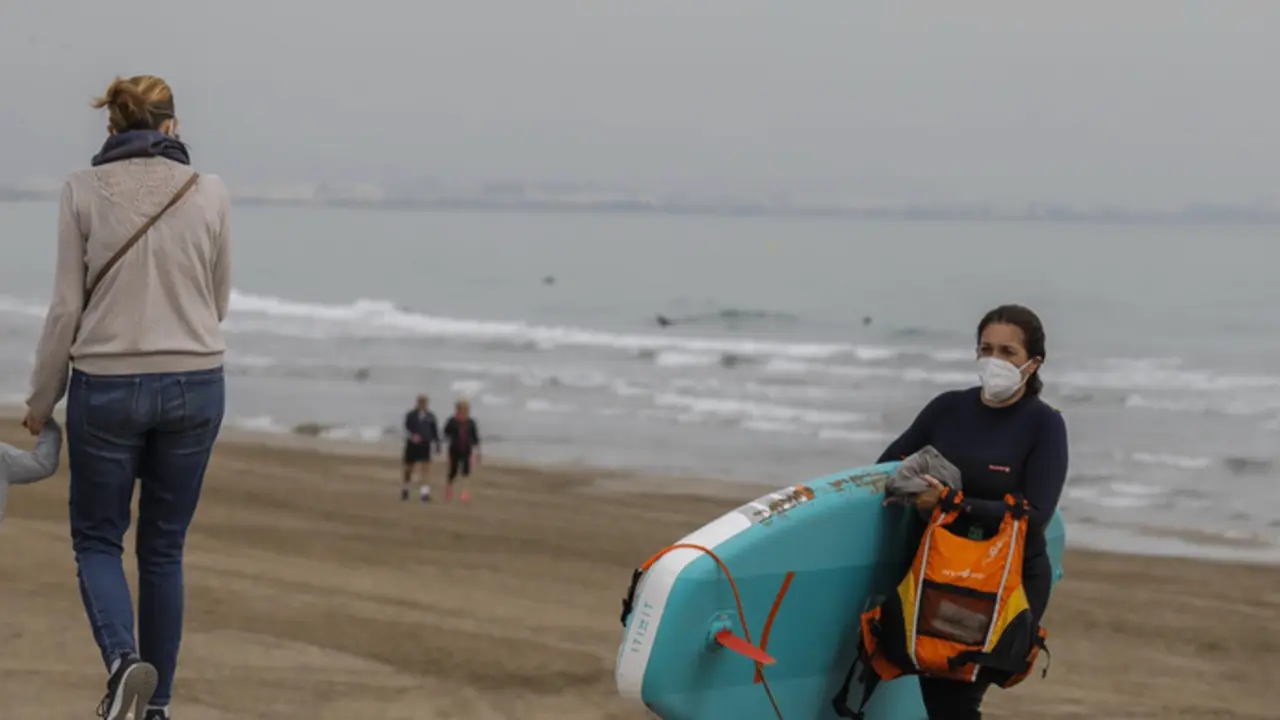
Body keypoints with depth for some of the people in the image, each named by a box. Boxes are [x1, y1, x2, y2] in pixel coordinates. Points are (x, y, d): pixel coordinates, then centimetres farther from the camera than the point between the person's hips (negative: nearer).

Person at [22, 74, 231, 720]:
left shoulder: (83, 190, -6)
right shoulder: (208, 193, -1)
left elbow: (67, 306, -5)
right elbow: (218, 302, 9)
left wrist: (41, 401, 6)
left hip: (107, 387, -2)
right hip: (195, 385, 2)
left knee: (97, 539, 12)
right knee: (163, 549, 14)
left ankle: (123, 659, -15)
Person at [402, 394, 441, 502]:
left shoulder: (430, 416, 5)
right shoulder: (410, 415, -1)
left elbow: (435, 430, 12)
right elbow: (406, 428, -8)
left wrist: (437, 443, 11)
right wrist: (412, 436, -26)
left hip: (425, 445, 1)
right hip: (412, 445, -1)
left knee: (426, 468, -12)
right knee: (409, 468, 10)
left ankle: (425, 493, -17)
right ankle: (405, 489, 33)